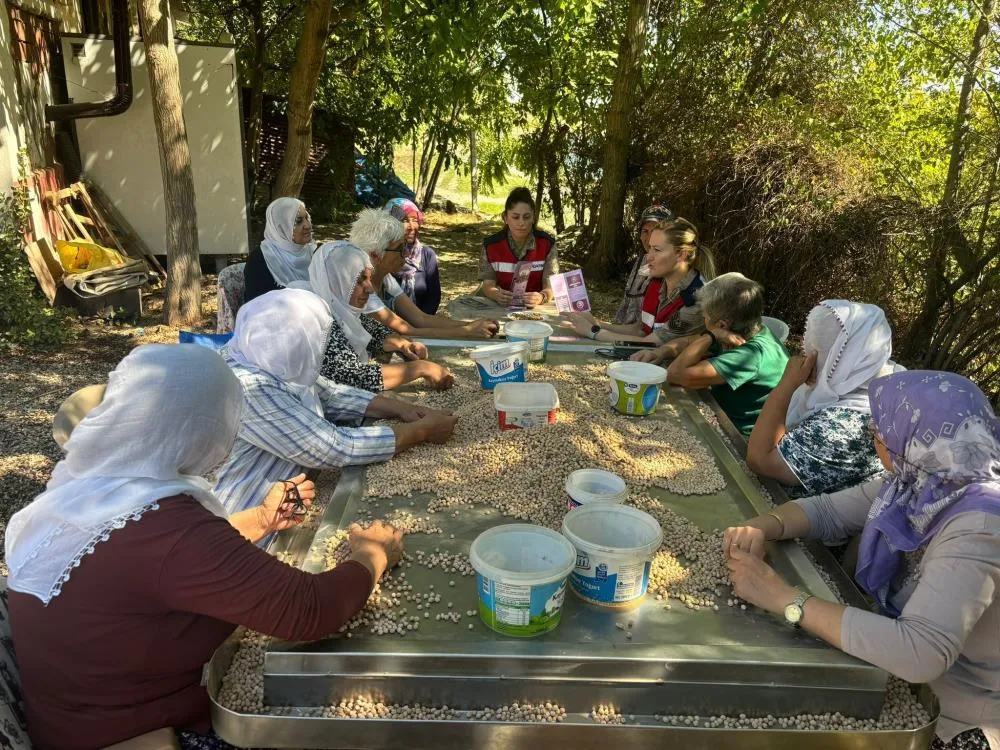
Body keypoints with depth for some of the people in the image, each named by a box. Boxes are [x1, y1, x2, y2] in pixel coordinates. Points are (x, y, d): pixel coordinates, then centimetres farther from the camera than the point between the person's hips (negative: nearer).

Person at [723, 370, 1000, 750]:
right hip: (905, 683, 6)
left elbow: (921, 652, -40)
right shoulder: (919, 482, -7)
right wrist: (760, 528, -19)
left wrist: (784, 597, -37)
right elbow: (827, 510, 2)